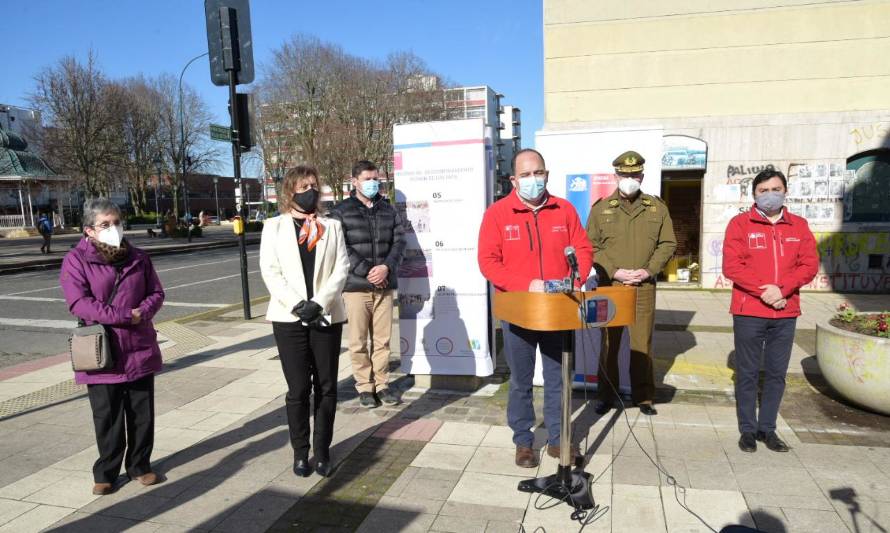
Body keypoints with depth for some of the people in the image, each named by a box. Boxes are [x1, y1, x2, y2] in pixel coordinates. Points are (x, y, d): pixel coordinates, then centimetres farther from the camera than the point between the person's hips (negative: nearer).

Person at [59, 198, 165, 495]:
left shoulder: (137, 257, 6)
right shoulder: (76, 260, -5)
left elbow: (156, 294, 6)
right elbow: (78, 303, -15)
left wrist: (142, 313, -16)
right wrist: (124, 316, -21)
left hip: (140, 351, 3)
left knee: (142, 414, 11)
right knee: (107, 418, 8)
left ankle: (139, 465, 28)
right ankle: (106, 472, 25)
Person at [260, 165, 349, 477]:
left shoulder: (331, 226, 10)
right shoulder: (274, 227, 6)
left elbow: (341, 268, 1)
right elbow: (270, 271, -3)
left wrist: (320, 303, -13)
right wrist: (297, 306, -15)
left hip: (327, 317, 2)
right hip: (289, 319, -1)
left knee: (326, 388, 6)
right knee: (298, 389, 3)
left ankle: (322, 450, 18)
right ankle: (300, 452, 18)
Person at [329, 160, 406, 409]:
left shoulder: (389, 209, 12)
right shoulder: (341, 211, 1)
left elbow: (399, 241, 7)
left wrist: (386, 267, -10)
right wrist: (366, 271, -15)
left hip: (385, 285, 3)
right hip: (356, 285, -3)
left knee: (383, 339, 7)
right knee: (358, 340, 2)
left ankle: (382, 384, 19)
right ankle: (364, 386, 14)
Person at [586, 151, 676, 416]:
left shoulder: (657, 207, 8)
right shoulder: (600, 208, 3)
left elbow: (668, 244, 7)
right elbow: (592, 247, 0)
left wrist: (648, 270, -7)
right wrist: (614, 272, -11)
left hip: (644, 287, 1)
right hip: (609, 286, -1)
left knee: (642, 344, 5)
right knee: (609, 343, 6)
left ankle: (644, 396, 19)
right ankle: (606, 395, 19)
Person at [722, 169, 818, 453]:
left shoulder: (799, 225, 10)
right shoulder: (740, 223, 0)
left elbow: (810, 265, 2)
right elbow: (731, 266, -9)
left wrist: (781, 288, -14)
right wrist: (763, 291, -17)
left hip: (785, 314, 3)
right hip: (748, 312, -3)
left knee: (776, 373, 9)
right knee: (748, 373, 4)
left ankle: (767, 428, 22)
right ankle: (748, 429, 15)